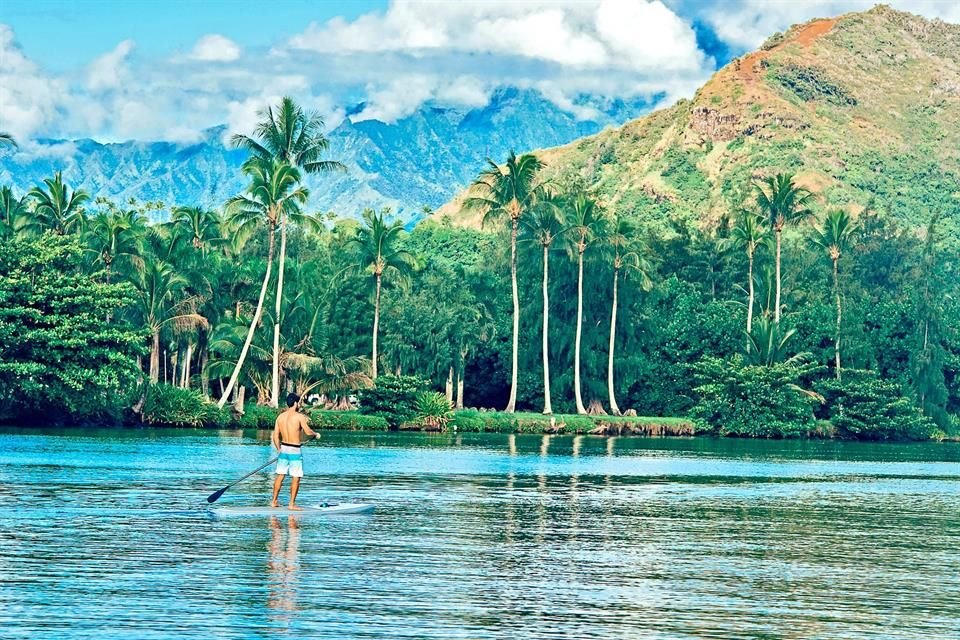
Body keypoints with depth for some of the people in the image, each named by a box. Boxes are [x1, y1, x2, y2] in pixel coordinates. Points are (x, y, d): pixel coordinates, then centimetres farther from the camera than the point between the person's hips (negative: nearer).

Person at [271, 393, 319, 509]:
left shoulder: (280, 416, 5)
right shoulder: (299, 416, -12)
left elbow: (275, 435, 7)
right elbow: (308, 432, -17)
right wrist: (316, 434, 4)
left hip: (283, 448, 6)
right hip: (295, 451, -6)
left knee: (280, 475, 15)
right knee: (296, 477, 2)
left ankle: (274, 501, 20)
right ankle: (292, 504, 2)